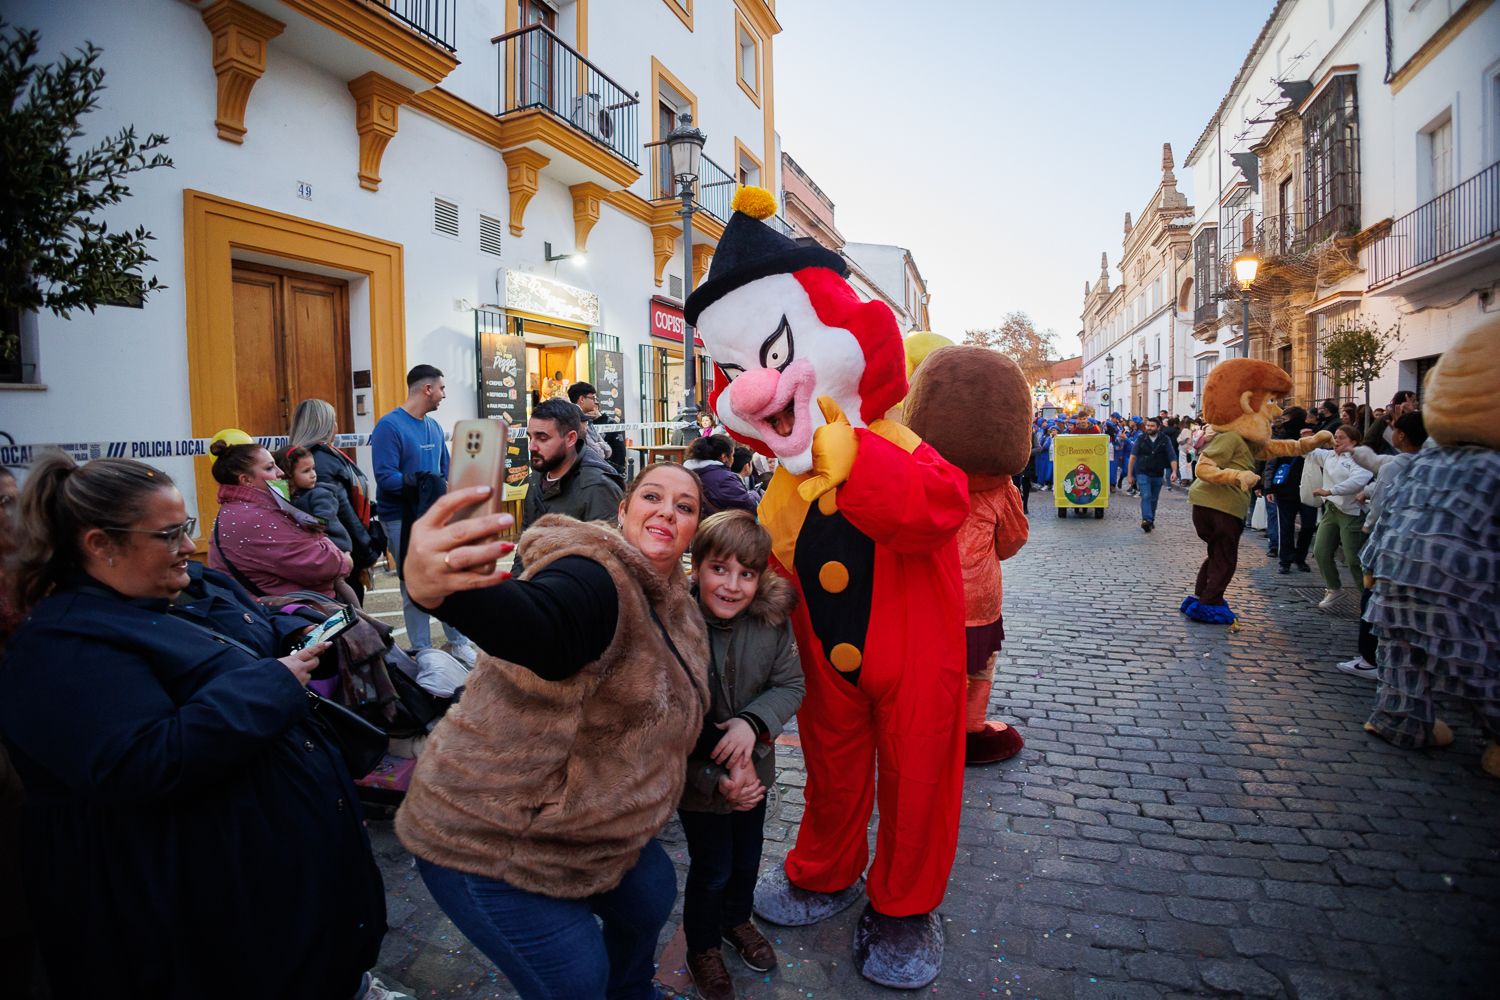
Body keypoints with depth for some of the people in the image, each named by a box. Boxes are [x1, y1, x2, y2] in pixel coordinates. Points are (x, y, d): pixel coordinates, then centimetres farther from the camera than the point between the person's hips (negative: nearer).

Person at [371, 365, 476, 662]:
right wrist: (426, 484, -25)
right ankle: (422, 653, 18)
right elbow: (386, 477, -21)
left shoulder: (433, 426, 8)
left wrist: (448, 488, -5)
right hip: (402, 519, -6)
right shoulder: (389, 425, -13)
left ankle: (458, 643, 24)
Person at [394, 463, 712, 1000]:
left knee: (652, 894, 17)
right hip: (490, 838, -8)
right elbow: (534, 623, -51)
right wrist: (440, 589, -70)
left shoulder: (673, 602, 3)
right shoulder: (596, 579, -27)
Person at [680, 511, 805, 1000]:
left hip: (754, 767, 4)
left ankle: (737, 919, 57)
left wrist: (753, 722, -29)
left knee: (748, 858, 26)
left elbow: (791, 685, -10)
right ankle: (702, 949, 46)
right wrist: (714, 780, -23)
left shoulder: (772, 620, -18)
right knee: (711, 869, 16)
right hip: (696, 776, -4)